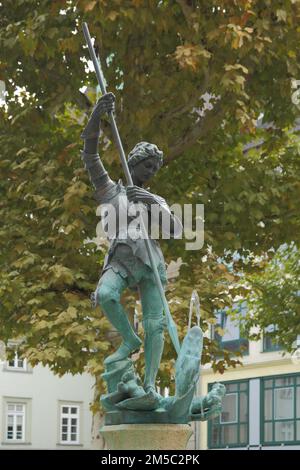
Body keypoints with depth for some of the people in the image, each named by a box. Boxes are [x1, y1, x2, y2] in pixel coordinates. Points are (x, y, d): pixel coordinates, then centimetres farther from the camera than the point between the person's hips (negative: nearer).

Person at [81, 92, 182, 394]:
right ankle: (129, 340, -9)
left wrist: (153, 203, -10)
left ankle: (150, 384, -9)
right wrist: (96, 117, -13)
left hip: (150, 262, 2)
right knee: (105, 294, -33)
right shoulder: (109, 190, 18)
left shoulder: (157, 201, 25)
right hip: (119, 261, -2)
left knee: (154, 324, -11)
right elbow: (90, 157, 3)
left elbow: (175, 230, 7)